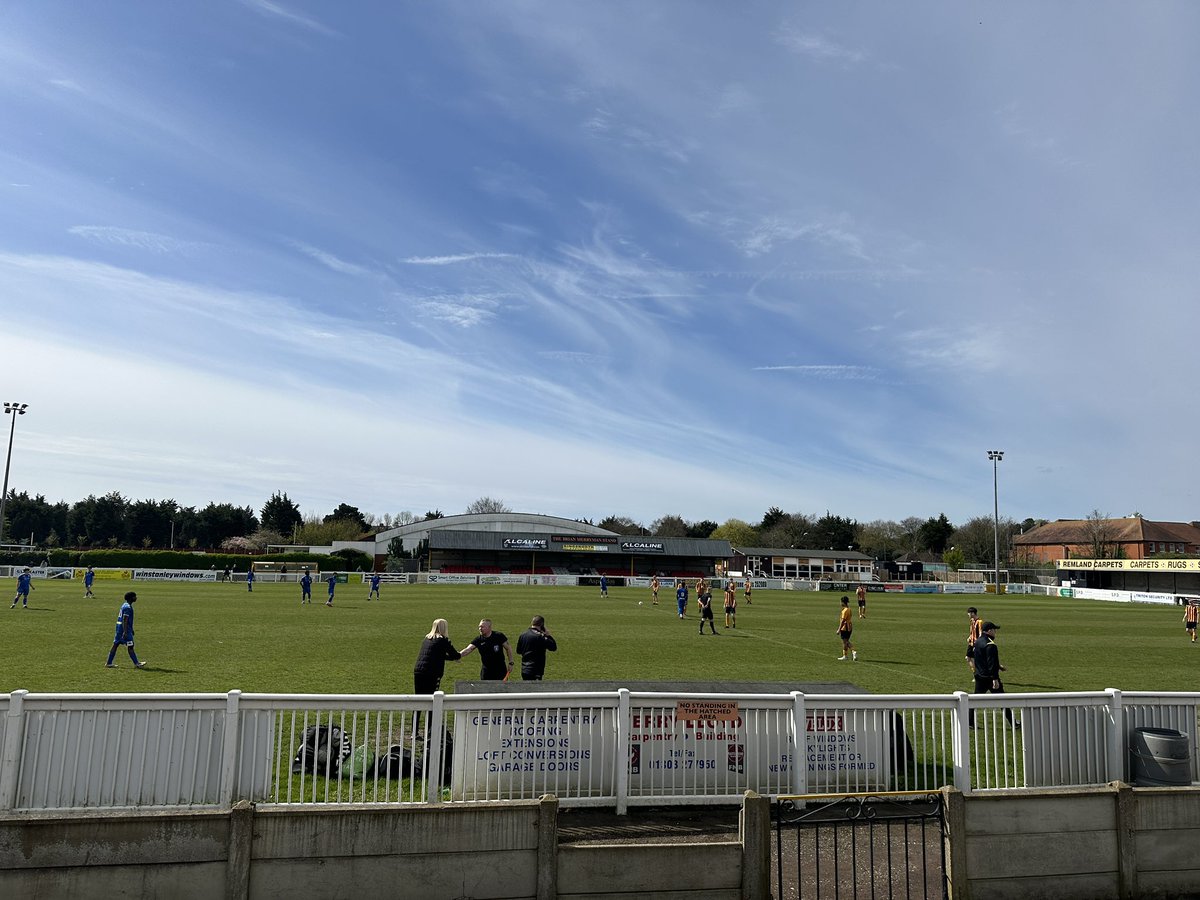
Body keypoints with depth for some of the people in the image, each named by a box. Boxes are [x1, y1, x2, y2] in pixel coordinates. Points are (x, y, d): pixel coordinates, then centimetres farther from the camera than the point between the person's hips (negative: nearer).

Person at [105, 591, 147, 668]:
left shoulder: (125, 605, 14)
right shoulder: (128, 607, -17)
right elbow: (125, 620, -22)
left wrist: (131, 629, 27)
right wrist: (125, 632, -26)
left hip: (119, 627, 10)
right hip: (124, 628, -10)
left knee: (115, 645, 11)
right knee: (130, 646, -4)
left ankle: (109, 663, 14)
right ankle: (137, 663, 2)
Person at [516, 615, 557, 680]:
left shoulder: (523, 634, 7)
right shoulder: (539, 636, -17)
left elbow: (518, 651, 17)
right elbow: (553, 647, -16)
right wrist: (548, 635, -6)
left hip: (524, 669, 8)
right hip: (535, 671, -8)